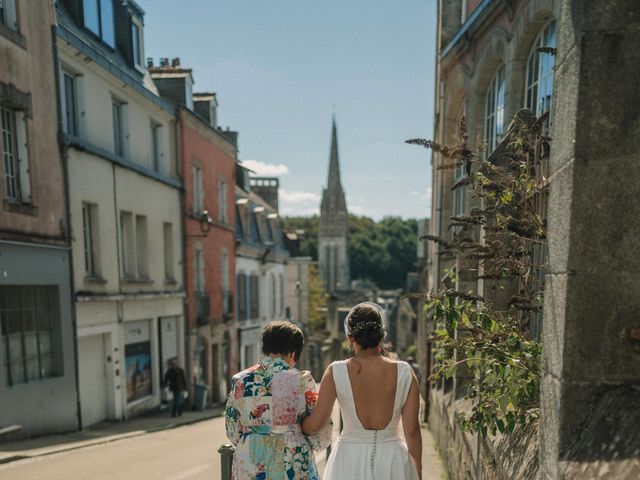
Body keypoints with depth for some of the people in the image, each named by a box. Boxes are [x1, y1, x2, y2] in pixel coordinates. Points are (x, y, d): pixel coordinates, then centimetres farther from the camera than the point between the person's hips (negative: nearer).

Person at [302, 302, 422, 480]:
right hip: (393, 462, 1)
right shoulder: (404, 373, -10)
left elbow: (316, 422, -6)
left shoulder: (336, 372, -12)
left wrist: (297, 426, 16)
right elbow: (412, 429, -6)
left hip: (350, 460, -1)